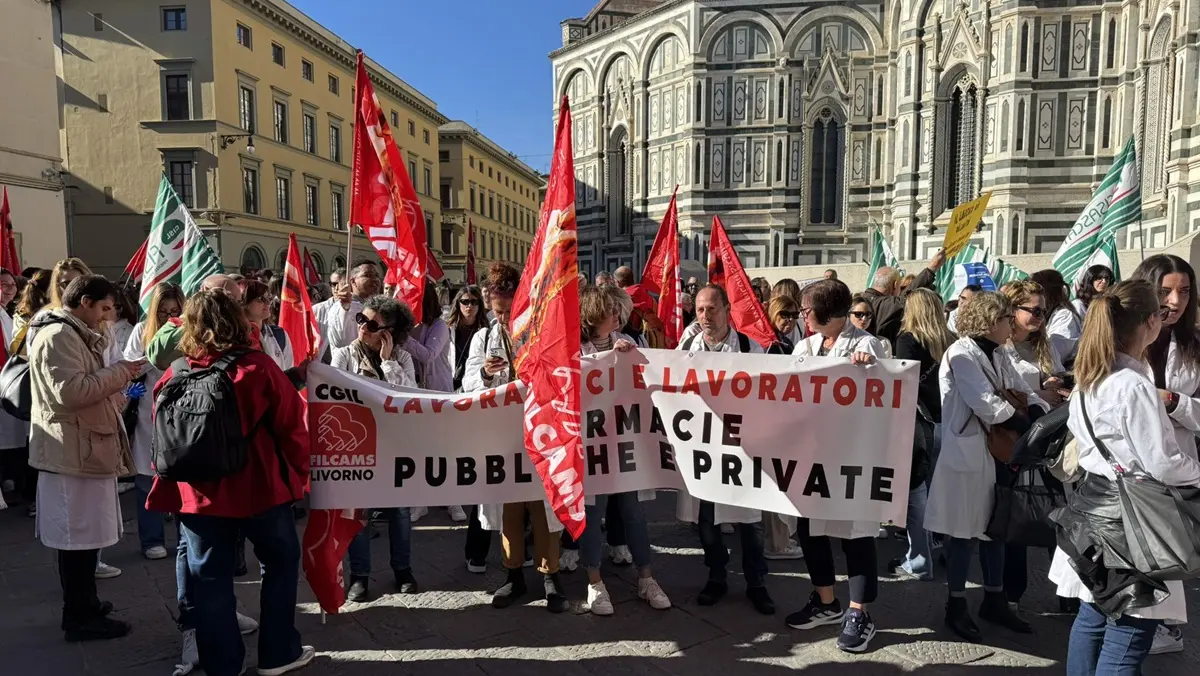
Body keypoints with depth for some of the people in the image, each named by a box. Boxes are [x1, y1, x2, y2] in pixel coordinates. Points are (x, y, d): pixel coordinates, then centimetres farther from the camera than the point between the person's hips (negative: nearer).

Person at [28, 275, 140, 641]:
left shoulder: (74, 334, 19)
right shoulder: (57, 336, -16)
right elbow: (70, 392, -26)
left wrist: (116, 387, 11)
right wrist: (117, 373, -16)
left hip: (84, 447, 11)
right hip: (74, 451, -11)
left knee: (83, 535, 18)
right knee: (78, 536, -2)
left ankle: (82, 604, 29)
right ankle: (80, 618, 9)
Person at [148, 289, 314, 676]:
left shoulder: (174, 377, -2)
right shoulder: (258, 367, -14)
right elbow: (291, 425, -10)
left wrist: (171, 488, 17)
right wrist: (298, 473, 3)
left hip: (197, 495, 3)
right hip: (259, 489, -3)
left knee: (210, 578, 13)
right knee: (280, 563, 15)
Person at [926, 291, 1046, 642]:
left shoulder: (997, 356, 13)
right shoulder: (961, 354, -14)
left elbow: (1025, 393, 9)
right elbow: (989, 407, -21)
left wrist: (1039, 417, -12)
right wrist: (1032, 428, -13)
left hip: (998, 451, 8)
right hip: (967, 454, -8)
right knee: (963, 530, 2)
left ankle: (995, 600, 29)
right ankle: (956, 606, 15)